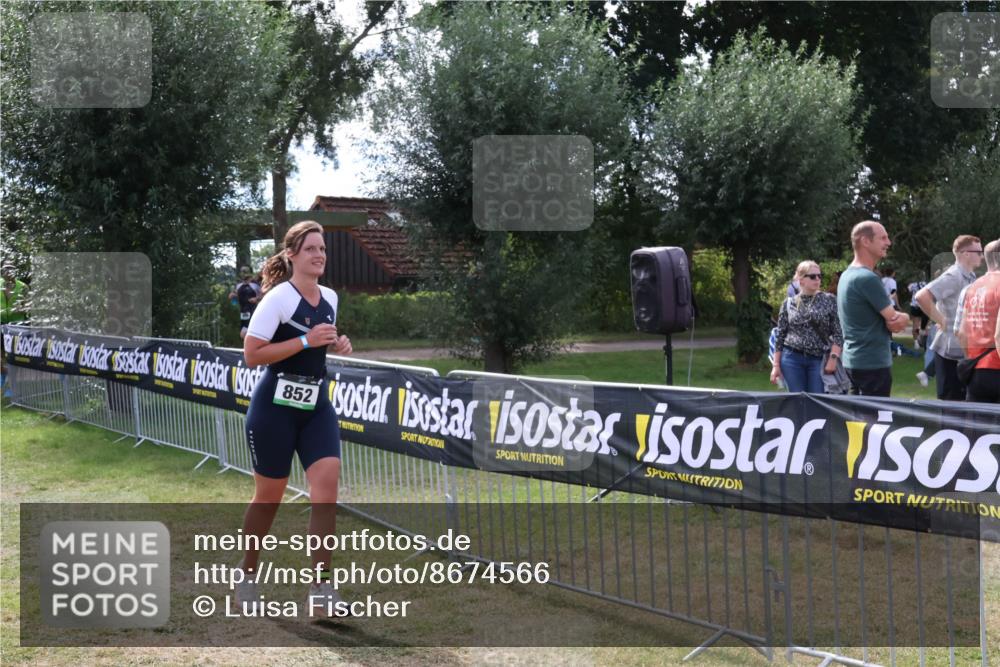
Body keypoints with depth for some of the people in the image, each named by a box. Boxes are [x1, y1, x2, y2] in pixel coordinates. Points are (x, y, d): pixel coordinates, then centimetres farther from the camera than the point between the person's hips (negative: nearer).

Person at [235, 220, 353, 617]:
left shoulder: (330, 298, 8)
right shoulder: (278, 298, -13)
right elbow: (251, 354, -17)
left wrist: (336, 345, 4)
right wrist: (305, 341, -22)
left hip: (315, 406, 5)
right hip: (275, 406, -5)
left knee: (327, 482, -11)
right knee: (269, 496, 5)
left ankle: (320, 588, -7)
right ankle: (247, 578, 27)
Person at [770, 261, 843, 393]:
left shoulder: (829, 300, 3)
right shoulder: (789, 303, 6)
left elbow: (838, 333, 0)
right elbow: (780, 336, 9)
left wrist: (833, 358, -11)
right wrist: (776, 365, 4)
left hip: (818, 360, -1)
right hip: (792, 358, 1)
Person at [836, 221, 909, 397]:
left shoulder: (847, 275, 12)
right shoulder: (868, 279, -19)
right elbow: (897, 321, -15)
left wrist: (894, 318, -5)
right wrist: (903, 318, 5)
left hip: (854, 360, 10)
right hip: (873, 363, -10)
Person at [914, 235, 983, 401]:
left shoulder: (969, 277, 11)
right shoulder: (953, 276, -17)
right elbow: (922, 296, -30)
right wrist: (941, 321, -21)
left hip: (964, 349, 9)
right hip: (951, 349, -9)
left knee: (961, 401, 14)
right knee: (950, 402, -3)